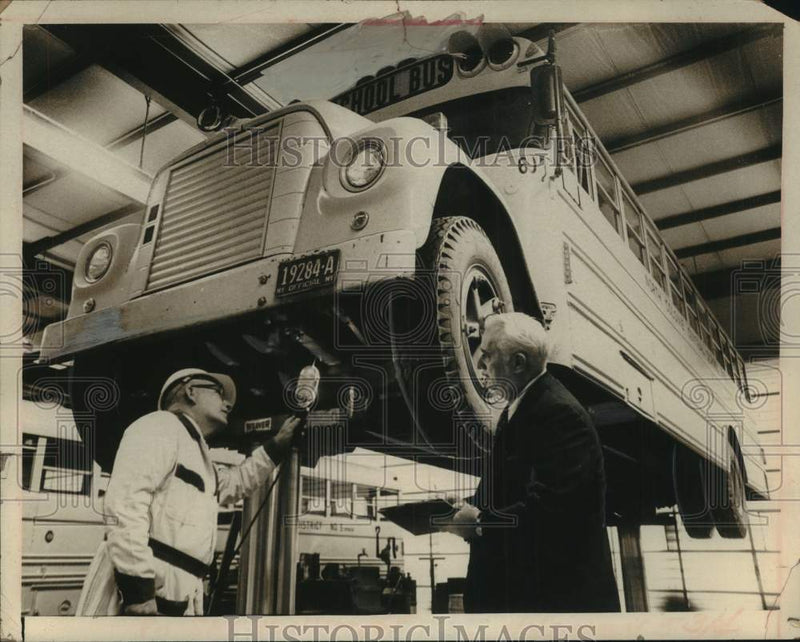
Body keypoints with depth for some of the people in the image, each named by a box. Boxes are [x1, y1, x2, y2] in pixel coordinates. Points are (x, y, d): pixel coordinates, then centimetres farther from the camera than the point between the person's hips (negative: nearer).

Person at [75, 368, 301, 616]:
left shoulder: (197, 456, 26)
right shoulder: (161, 425, -5)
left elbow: (236, 482, 44)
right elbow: (124, 504, -18)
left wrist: (278, 444, 35)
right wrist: (138, 590, -24)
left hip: (179, 596, 10)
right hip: (145, 587, -10)